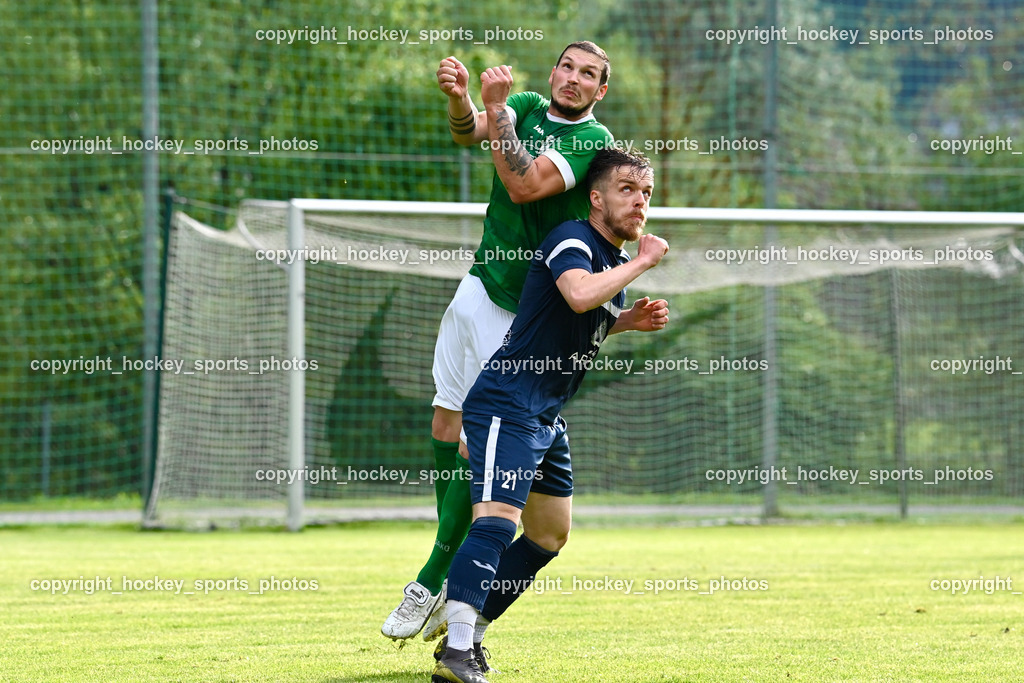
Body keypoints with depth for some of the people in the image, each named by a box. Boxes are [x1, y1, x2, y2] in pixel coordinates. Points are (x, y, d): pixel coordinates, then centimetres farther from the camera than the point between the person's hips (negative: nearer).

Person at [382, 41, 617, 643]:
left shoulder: (594, 140, -12)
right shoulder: (528, 108, 7)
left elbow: (525, 186, -24)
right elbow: (468, 132, -13)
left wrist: (496, 110, -26)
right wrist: (460, 98, -34)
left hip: (523, 316, -6)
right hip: (479, 286, 6)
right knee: (447, 425, 7)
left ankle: (436, 581, 1)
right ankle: (455, 569, 19)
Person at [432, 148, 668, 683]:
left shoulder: (616, 263, 15)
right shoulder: (571, 240, -14)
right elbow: (579, 295, -35)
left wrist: (630, 320, 13)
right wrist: (644, 261, -23)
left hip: (547, 420, 11)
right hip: (505, 408, -11)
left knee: (550, 535, 16)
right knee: (497, 521, -24)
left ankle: (468, 636, 21)